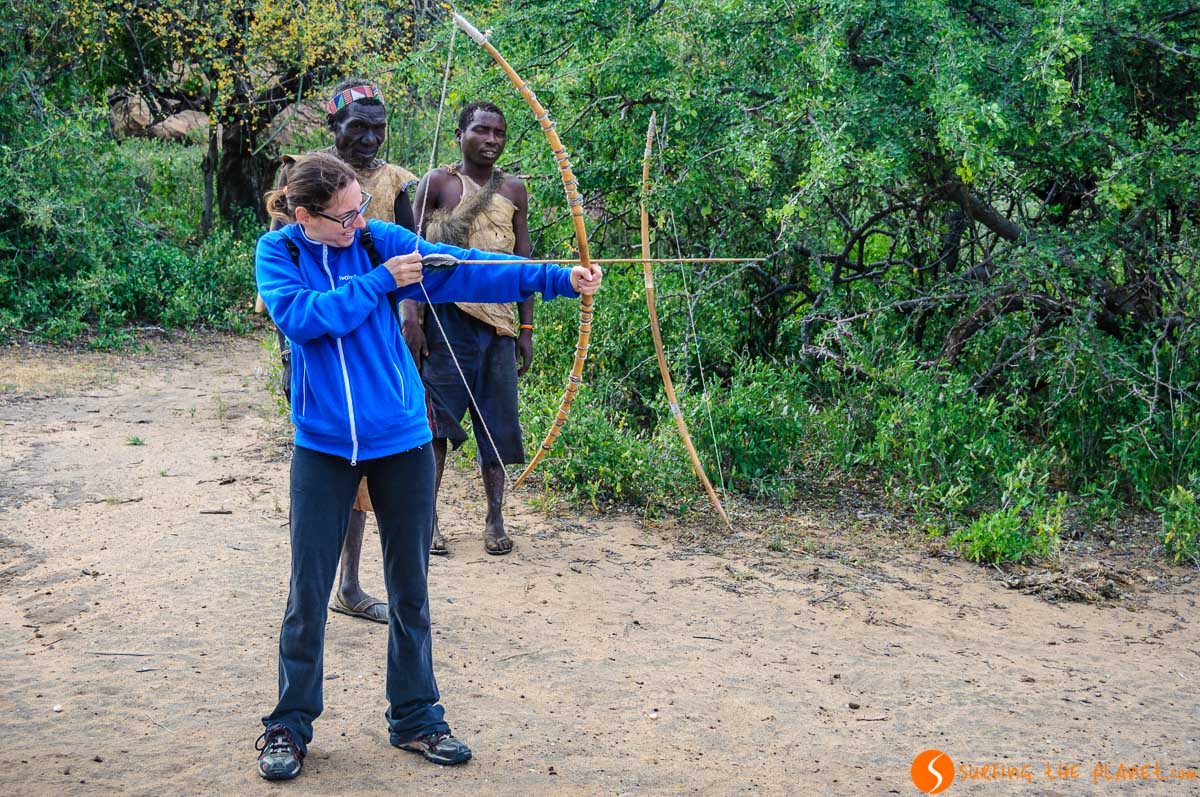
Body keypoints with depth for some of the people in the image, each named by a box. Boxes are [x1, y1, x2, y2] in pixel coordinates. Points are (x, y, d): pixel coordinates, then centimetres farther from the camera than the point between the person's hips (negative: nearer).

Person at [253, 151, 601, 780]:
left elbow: (461, 269, -11)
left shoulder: (381, 240, -2)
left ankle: (414, 718, 25)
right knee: (308, 593, 4)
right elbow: (299, 315, -22)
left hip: (401, 440, 2)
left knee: (409, 588, 10)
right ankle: (290, 724, 20)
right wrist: (378, 281, -18)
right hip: (323, 444, -2)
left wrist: (557, 278, -21)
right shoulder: (277, 252, -4)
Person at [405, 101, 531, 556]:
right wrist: (411, 316, -12)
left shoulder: (513, 190, 11)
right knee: (436, 419, -2)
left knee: (496, 422, 5)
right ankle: (427, 517, 7)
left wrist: (526, 328, 8)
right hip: (448, 315, -3)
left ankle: (495, 520, 13)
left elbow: (523, 262, 13)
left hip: (499, 318, 3)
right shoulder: (438, 184, 1)